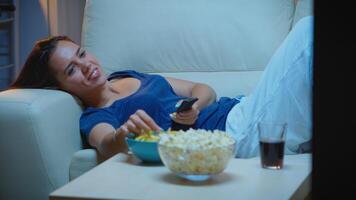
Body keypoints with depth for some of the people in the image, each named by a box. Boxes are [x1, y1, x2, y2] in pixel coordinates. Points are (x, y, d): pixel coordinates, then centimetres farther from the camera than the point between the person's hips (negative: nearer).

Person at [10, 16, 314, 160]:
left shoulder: (129, 76, 22)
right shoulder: (93, 119, 1)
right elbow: (104, 143, -23)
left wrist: (196, 105, -6)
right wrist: (122, 134, -48)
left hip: (240, 109, 8)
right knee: (307, 31, -19)